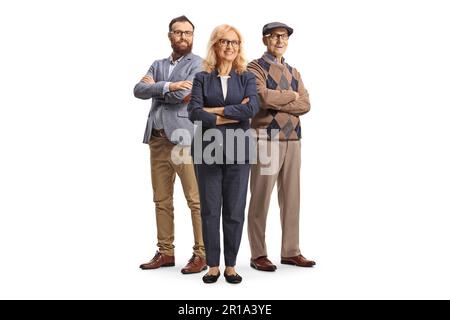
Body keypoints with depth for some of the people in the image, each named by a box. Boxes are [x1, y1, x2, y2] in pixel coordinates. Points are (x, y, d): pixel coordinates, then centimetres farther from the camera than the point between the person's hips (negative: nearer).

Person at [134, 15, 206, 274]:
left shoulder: (199, 63, 2)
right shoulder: (158, 65, 19)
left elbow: (184, 94, -13)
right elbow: (139, 90, 2)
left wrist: (155, 87, 2)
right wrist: (168, 86, -12)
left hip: (185, 138, -6)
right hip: (158, 138, 6)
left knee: (196, 199, -5)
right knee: (162, 200, 9)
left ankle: (201, 254, 2)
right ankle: (166, 252, 18)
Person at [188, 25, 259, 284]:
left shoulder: (247, 78, 8)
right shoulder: (202, 78, 6)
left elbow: (252, 108, -10)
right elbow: (194, 113, -9)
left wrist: (215, 110, -10)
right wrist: (234, 115, -12)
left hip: (238, 152, 0)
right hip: (208, 151, 0)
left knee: (235, 211, 5)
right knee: (210, 211, 5)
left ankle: (231, 265, 17)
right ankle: (213, 265, 16)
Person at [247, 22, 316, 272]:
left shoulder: (293, 72, 19)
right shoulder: (255, 68, 0)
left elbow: (305, 105, 5)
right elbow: (263, 97, -19)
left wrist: (276, 103, -9)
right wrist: (291, 95, -4)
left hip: (292, 139, 6)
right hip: (266, 139, -6)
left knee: (291, 197, 8)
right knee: (261, 197, -2)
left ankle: (290, 251, 17)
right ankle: (258, 254, 6)